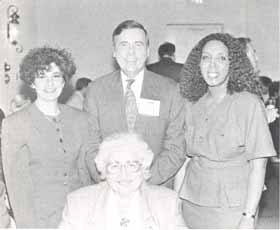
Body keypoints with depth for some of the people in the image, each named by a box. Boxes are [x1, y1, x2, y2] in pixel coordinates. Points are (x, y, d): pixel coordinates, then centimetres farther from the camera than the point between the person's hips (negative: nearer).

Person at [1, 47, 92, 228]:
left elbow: (84, 170, 8)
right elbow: (15, 181, -5)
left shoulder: (80, 119, 5)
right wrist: (27, 224, -10)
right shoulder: (15, 124, -6)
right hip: (40, 219, -3)